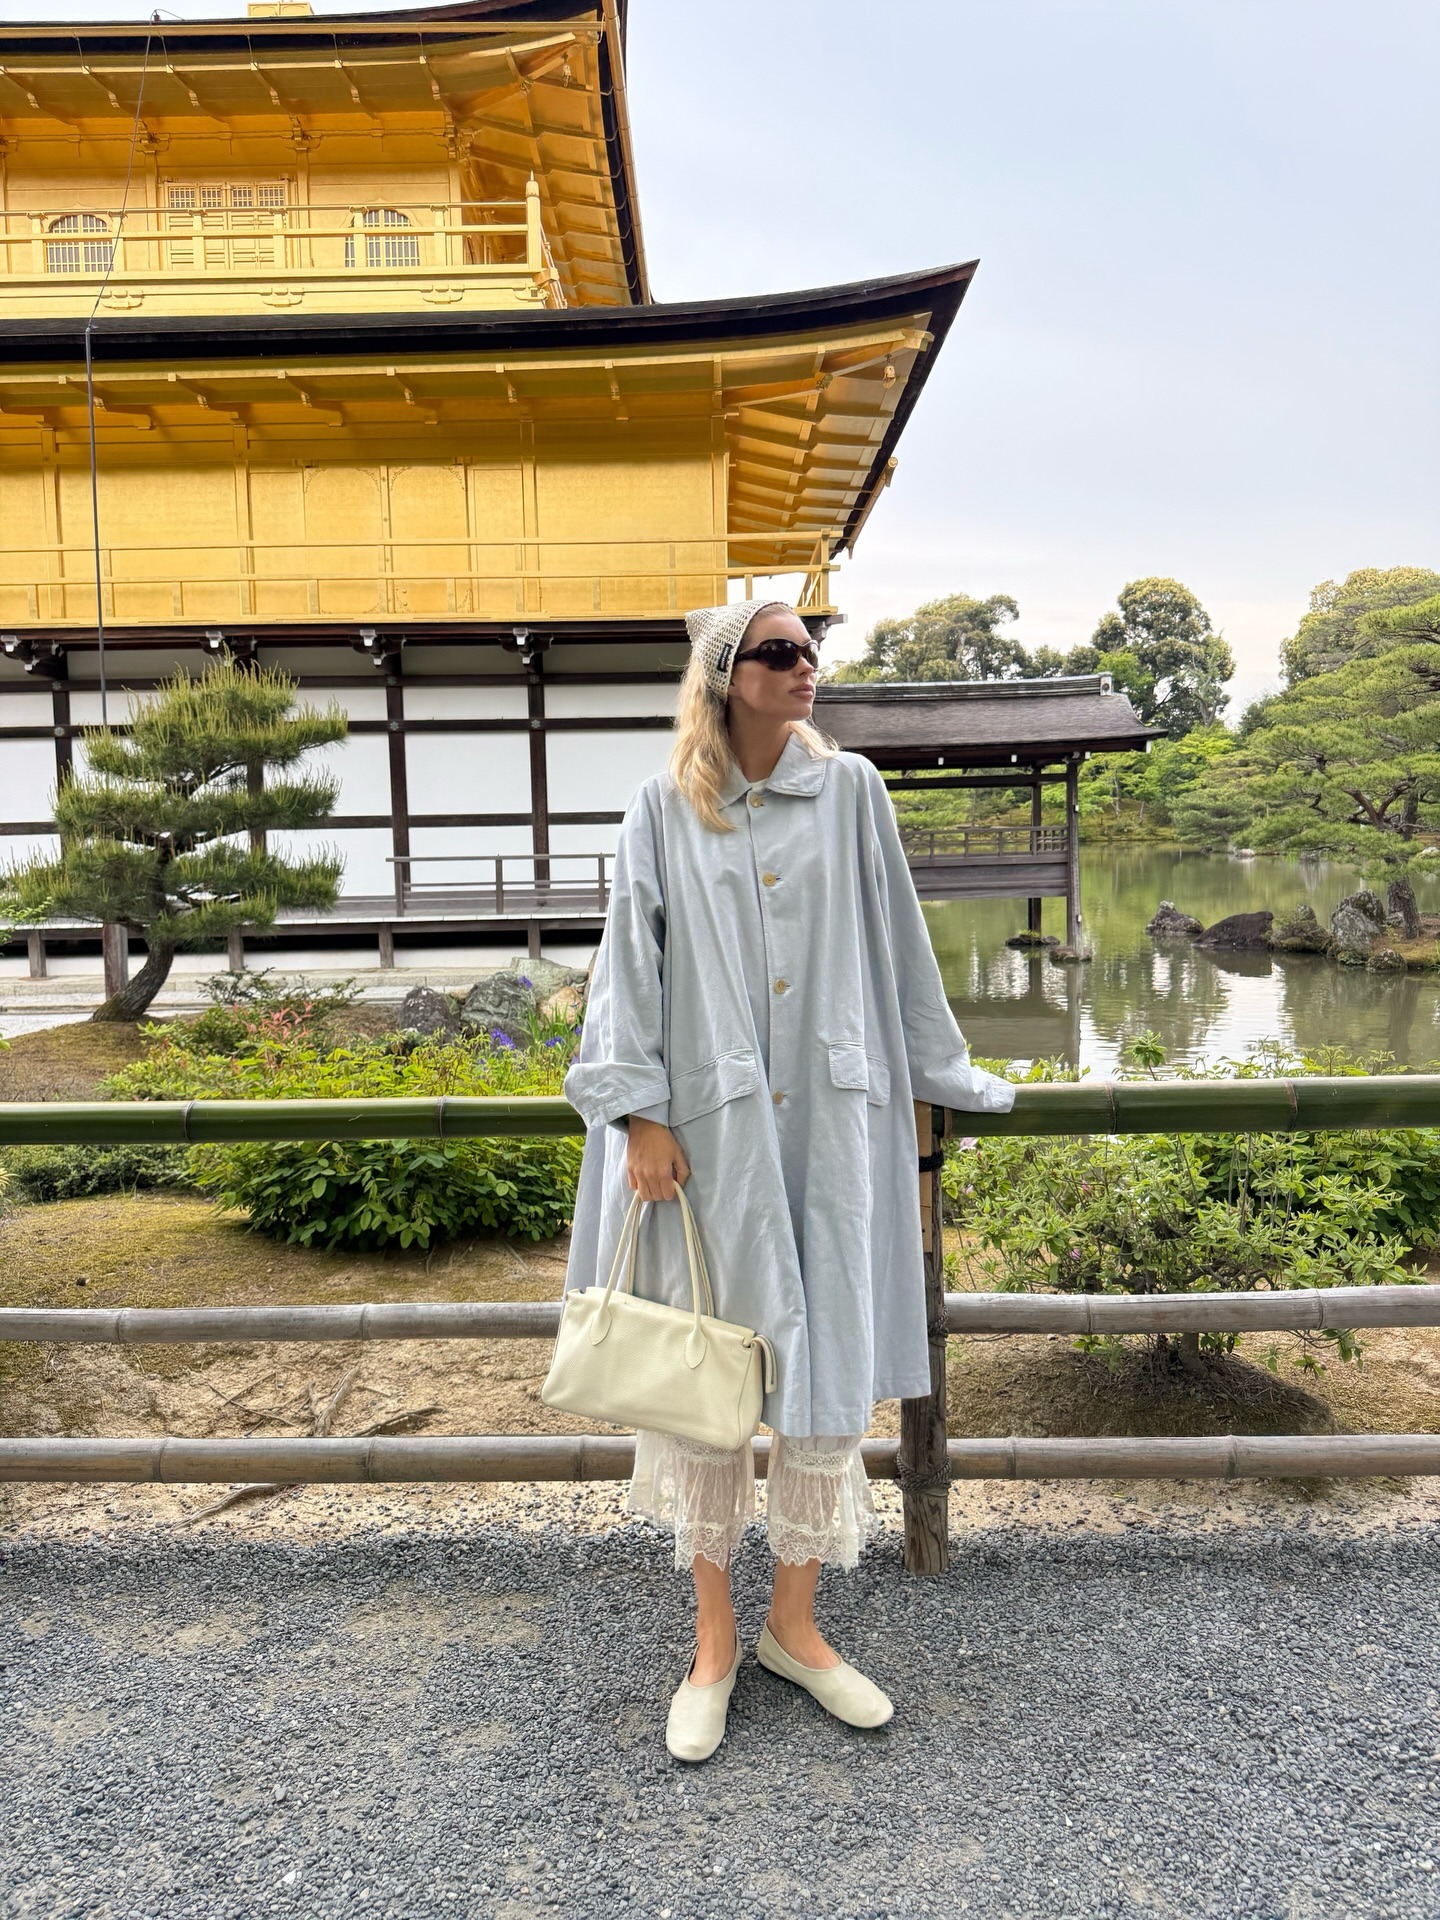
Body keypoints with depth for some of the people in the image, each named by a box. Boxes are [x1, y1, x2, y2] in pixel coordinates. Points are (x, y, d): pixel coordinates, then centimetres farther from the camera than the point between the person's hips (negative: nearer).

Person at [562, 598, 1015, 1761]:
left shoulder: (850, 790, 5)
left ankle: (796, 1623, 27)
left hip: (829, 1127, 1)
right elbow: (631, 965, 0)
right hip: (708, 1130, -1)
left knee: (826, 1366, 6)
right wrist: (640, 1116, -7)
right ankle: (715, 1639, 25)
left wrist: (943, 1076, 15)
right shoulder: (665, 810, 2)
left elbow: (899, 948, 11)